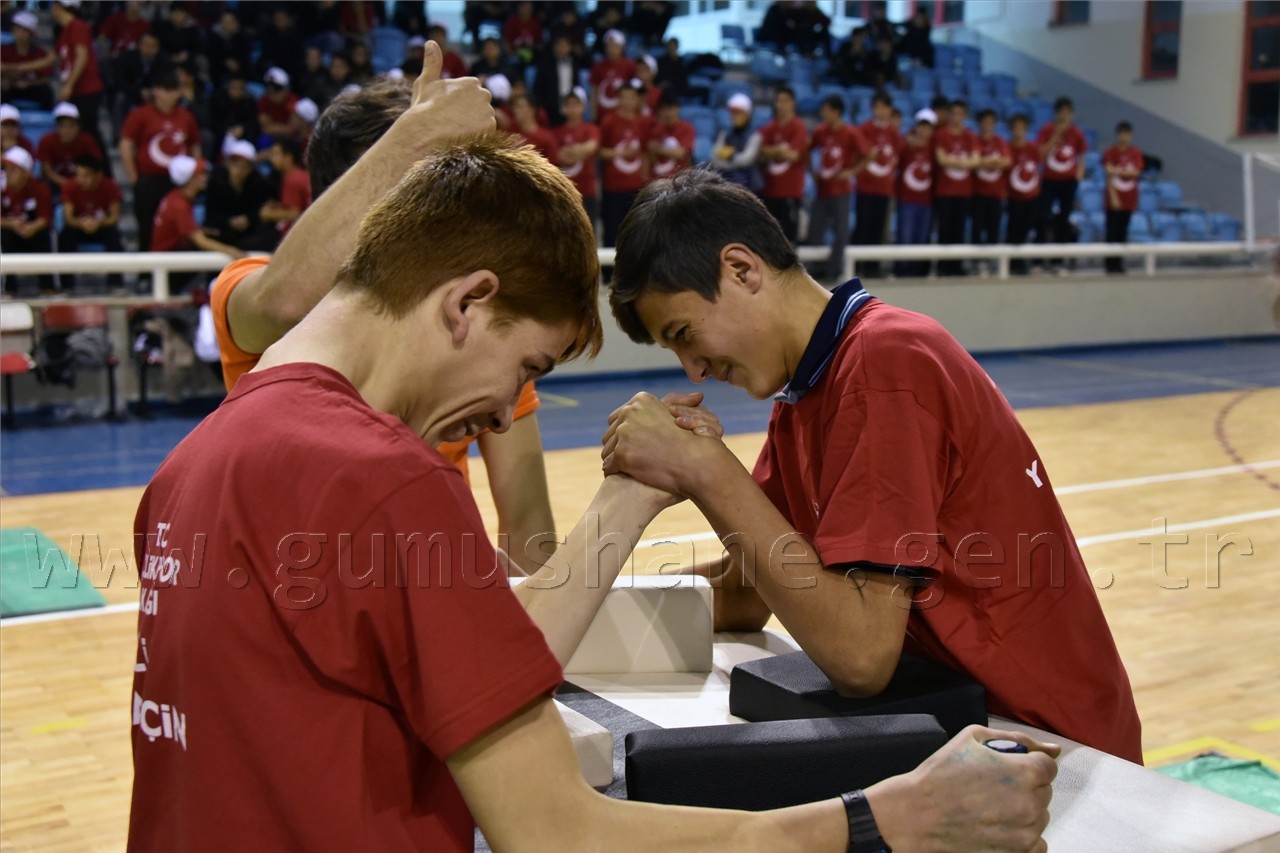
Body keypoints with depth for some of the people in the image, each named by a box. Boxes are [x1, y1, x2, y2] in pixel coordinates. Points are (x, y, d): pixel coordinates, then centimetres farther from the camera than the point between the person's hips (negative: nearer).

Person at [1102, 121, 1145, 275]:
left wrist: (1119, 171, -19)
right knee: (1112, 232, -4)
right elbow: (1109, 175, -9)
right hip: (1114, 198, -3)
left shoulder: (1135, 153, 6)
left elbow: (1136, 172, -5)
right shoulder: (1111, 152, -4)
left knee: (1123, 232, 7)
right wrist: (1113, 197, -14)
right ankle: (1111, 264, 0)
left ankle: (1119, 262, 12)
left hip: (1129, 199, 3)